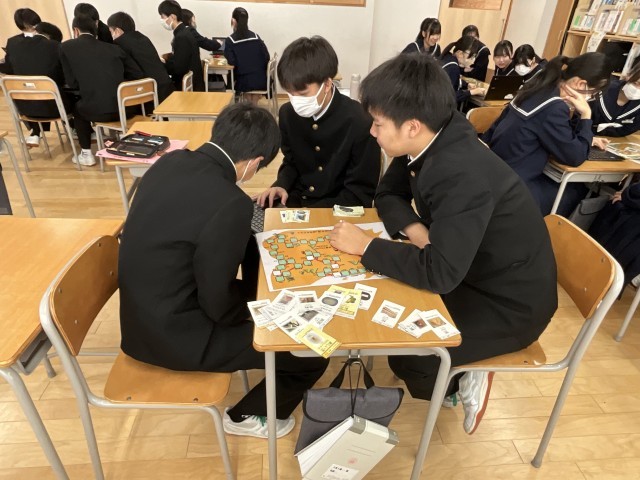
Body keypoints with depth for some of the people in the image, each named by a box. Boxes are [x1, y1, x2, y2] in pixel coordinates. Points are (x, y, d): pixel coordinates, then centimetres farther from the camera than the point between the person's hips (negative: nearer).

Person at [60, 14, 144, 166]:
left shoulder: (67, 46, 10)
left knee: (77, 107, 33)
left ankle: (86, 154, 31)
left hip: (97, 110, -3)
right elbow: (138, 75, 14)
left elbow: (72, 83, 9)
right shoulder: (114, 48, 17)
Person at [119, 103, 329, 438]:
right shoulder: (229, 203, -29)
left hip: (145, 313, 9)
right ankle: (246, 416, 25)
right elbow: (219, 305, -21)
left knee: (249, 243, 19)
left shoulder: (171, 161, -4)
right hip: (175, 335, -8)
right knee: (314, 353, 0)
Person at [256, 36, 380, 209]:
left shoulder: (360, 123, -19)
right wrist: (281, 186, -9)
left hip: (336, 211, -5)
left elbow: (361, 194, -14)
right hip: (295, 200, 6)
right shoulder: (288, 113, -3)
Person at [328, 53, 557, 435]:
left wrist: (365, 246, -28)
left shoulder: (464, 176, -35)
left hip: (511, 302, -8)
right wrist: (414, 228, -17)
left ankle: (466, 382, 18)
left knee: (406, 356, -13)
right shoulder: (430, 142, -9)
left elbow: (439, 273, -38)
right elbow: (388, 194, 4)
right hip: (468, 271, 8)